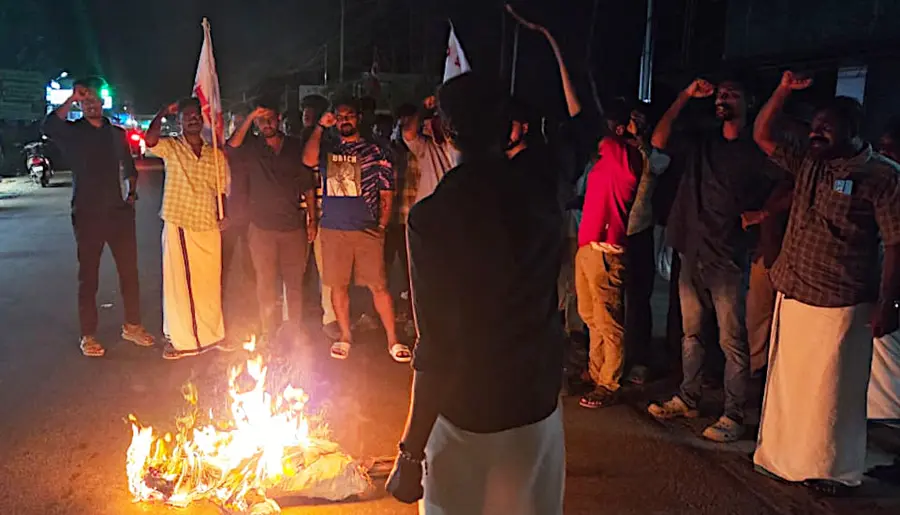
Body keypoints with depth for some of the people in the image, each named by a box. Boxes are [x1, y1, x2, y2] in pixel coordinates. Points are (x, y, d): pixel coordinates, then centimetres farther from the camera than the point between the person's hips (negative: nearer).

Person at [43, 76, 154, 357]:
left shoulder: (116, 133, 13)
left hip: (119, 212, 3)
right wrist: (71, 99, -19)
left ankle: (132, 325, 21)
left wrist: (131, 192, 9)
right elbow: (49, 126, -23)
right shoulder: (73, 132, 0)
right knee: (88, 276, 3)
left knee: (129, 270, 7)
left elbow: (129, 167, 23)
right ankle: (88, 335, 12)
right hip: (87, 214, -3)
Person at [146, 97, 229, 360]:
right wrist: (164, 112, -12)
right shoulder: (171, 148, 2)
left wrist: (223, 215, 0)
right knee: (177, 282, 3)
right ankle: (180, 338, 15)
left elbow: (221, 189, 12)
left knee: (210, 283, 11)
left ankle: (211, 334, 27)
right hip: (178, 227, -3)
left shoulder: (216, 155, 10)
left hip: (209, 228, 3)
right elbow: (150, 140, -20)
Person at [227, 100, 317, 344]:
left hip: (294, 226, 1)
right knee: (265, 283, 4)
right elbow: (232, 147, -19)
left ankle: (296, 329, 19)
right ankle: (269, 332, 14)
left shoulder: (296, 147, 7)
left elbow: (308, 185, 10)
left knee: (295, 281, 7)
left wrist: (313, 219, 6)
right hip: (262, 228, -1)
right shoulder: (252, 148, 4)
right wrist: (249, 118, -21)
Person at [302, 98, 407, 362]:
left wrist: (382, 225, -3)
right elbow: (308, 160, -10)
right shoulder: (328, 150, 13)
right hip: (333, 229, 3)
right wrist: (320, 127, -4)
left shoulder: (374, 151, 6)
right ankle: (345, 337, 21)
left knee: (379, 285, -3)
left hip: (367, 230, -2)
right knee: (338, 285, 7)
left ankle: (393, 340, 6)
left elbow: (386, 193, 6)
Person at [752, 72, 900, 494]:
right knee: (789, 383, 15)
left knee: (832, 391, 5)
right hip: (792, 296, 7)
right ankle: (788, 456, 31)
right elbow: (761, 136, 15)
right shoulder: (808, 163, 8)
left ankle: (833, 469, 21)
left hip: (840, 305, -6)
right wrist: (784, 90, 3)